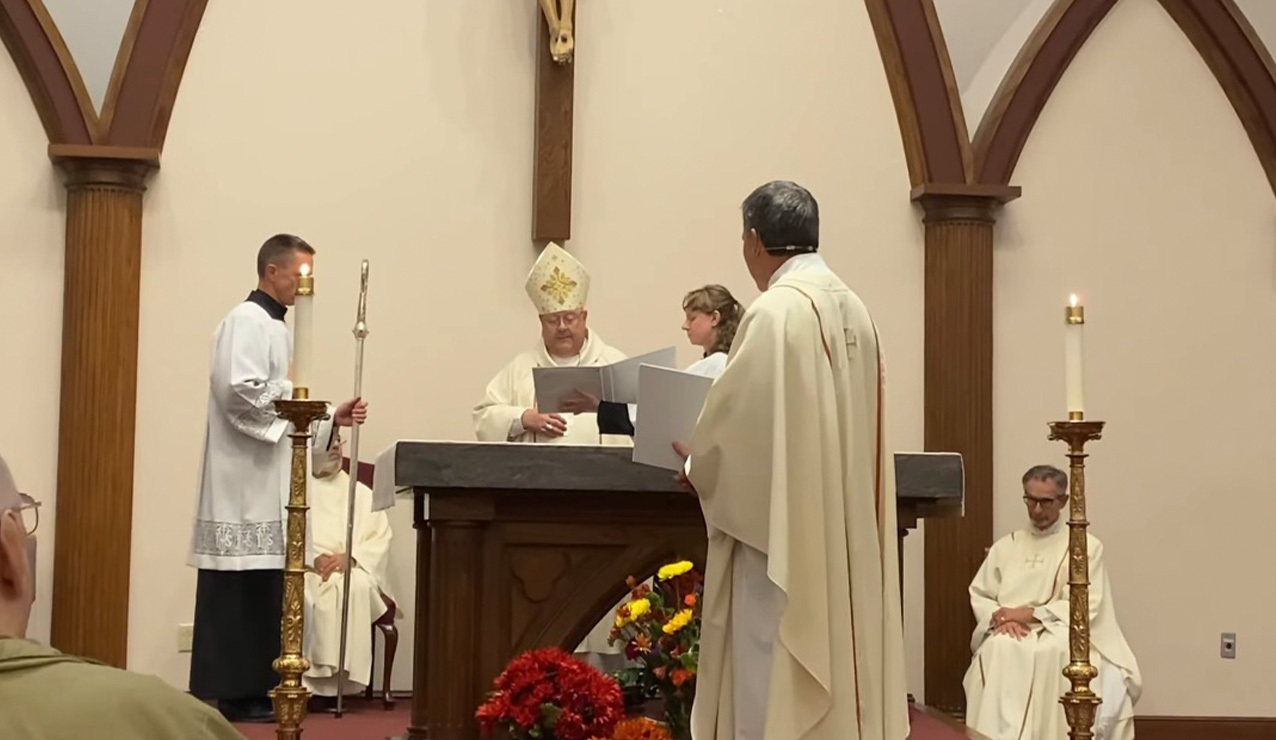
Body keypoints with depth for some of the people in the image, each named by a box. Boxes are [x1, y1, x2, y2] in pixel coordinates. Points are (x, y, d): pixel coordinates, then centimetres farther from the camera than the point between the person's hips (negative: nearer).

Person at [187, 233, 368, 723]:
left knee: (261, 593, 9)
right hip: (243, 483, -10)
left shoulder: (275, 327, 19)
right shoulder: (247, 321, -11)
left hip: (267, 485, 10)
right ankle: (223, 695, -5)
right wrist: (295, 394, -11)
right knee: (237, 591, -8)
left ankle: (252, 692, 13)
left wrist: (331, 419, 9)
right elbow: (240, 391, -23)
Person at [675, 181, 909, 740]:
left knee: (774, 680, -3)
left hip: (781, 530, -8)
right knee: (830, 655, 12)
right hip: (842, 532, 8)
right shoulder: (853, 310, 9)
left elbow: (740, 416, -15)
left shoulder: (775, 311, -16)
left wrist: (699, 464, 5)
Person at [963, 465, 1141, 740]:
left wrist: (1031, 614, -12)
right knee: (999, 648, -34)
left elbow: (1085, 606, -3)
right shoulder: (1005, 546, 17)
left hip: (1062, 635, -2)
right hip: (1012, 635, 2)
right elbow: (979, 595, 13)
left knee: (1054, 650, -39)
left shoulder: (1086, 546, 6)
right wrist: (1000, 616, -10)